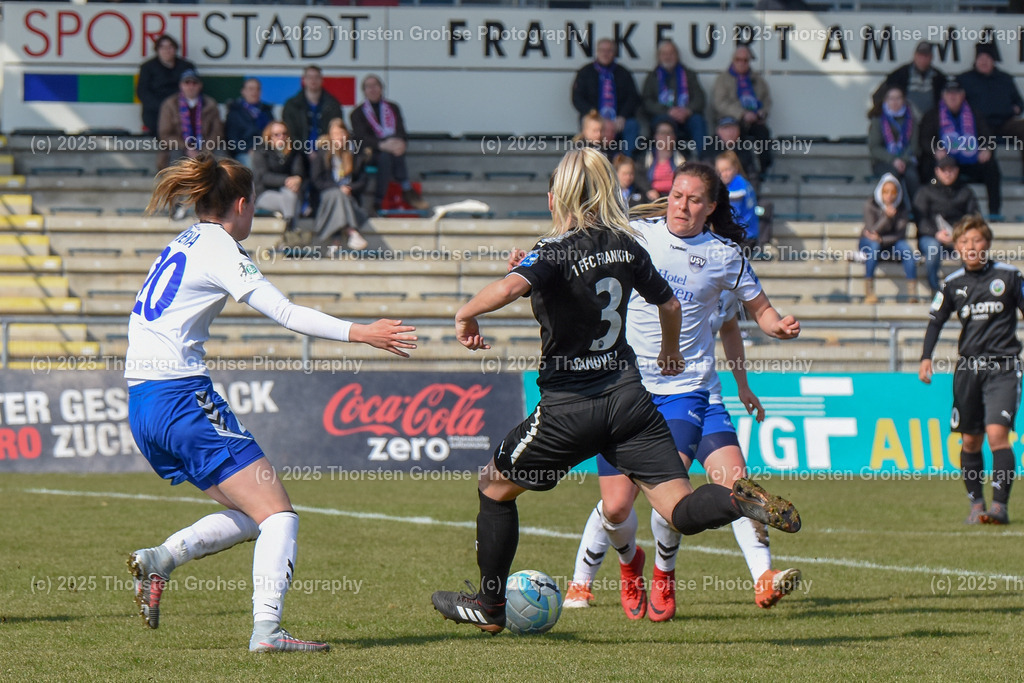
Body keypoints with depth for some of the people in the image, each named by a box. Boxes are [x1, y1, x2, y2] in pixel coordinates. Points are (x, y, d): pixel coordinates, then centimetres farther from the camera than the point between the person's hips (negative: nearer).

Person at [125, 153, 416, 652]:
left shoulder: (180, 246, 18)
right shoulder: (220, 250, -8)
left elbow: (143, 319, 24)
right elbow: (285, 312, -17)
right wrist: (361, 333, -18)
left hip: (141, 404, 9)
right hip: (181, 397, -9)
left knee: (249, 517, 14)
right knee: (278, 513, -8)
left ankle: (158, 559, -1)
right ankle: (266, 630, -21)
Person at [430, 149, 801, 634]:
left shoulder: (556, 252, -11)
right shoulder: (625, 245, 8)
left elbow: (510, 287, -31)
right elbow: (668, 303, 22)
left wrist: (465, 315, -13)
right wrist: (671, 352, 41)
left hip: (569, 407, -4)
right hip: (627, 397, 5)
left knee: (494, 486, 18)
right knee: (681, 511, -1)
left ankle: (489, 606, 25)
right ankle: (740, 501, -32)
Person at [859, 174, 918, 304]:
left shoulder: (901, 208, -9)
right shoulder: (870, 205, -15)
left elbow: (900, 234, -12)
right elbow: (872, 231, -23)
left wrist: (881, 239, -29)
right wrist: (886, 216, -38)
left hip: (890, 242, 2)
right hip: (869, 242, -2)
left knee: (906, 248, -29)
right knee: (873, 245, -37)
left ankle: (912, 295, -35)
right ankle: (869, 293, -39)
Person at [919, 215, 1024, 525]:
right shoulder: (953, 284, 6)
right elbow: (935, 321, 13)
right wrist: (926, 357, 0)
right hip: (968, 368, 3)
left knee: (997, 433, -17)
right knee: (970, 441, 6)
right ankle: (976, 504, 17)